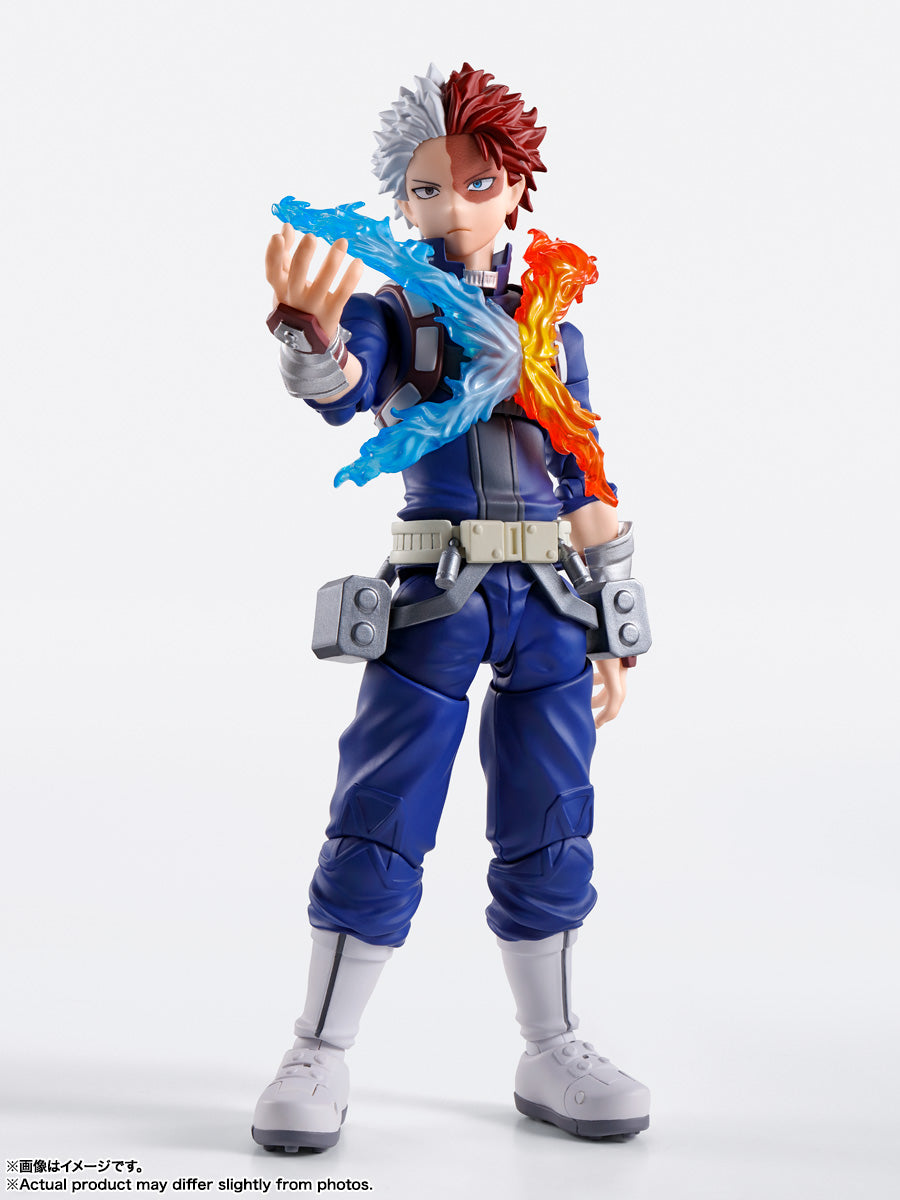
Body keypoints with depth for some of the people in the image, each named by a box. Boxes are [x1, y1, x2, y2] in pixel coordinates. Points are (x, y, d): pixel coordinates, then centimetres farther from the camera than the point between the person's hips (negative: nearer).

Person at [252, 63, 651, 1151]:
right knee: (378, 827, -4)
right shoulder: (388, 314, 5)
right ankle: (319, 1058, 8)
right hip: (433, 598, -3)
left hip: (548, 607, 3)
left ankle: (550, 1055, 19)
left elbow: (586, 487, 16)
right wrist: (313, 329, -43)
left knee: (548, 834, 7)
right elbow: (337, 391, -19)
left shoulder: (552, 328, 15)